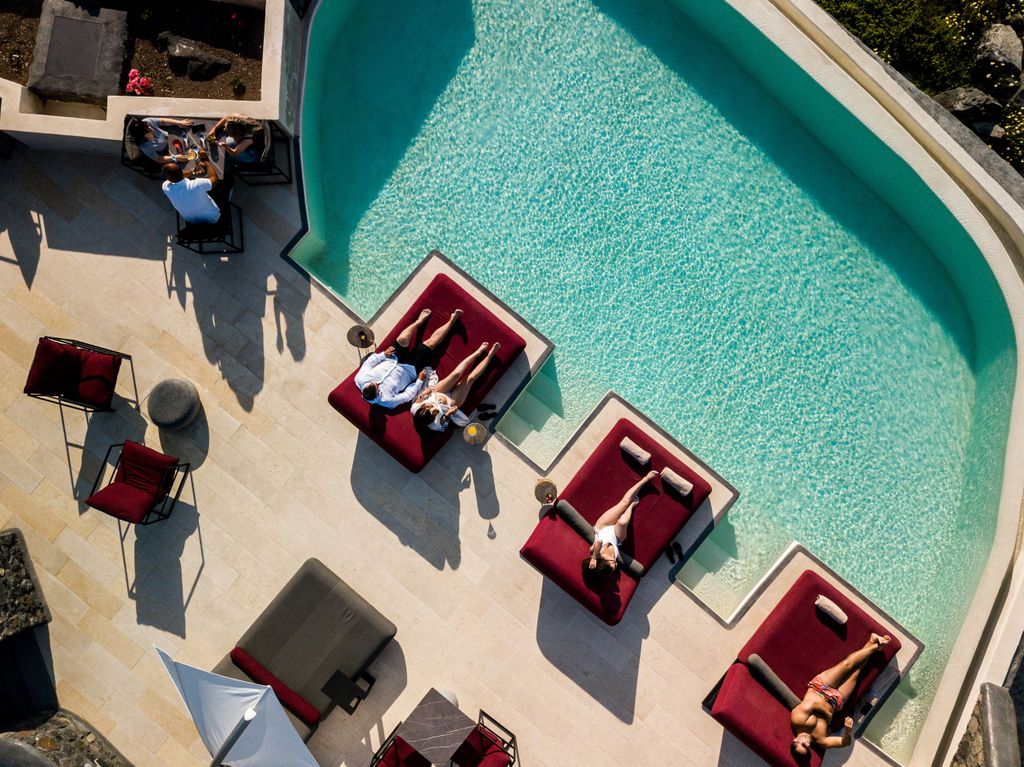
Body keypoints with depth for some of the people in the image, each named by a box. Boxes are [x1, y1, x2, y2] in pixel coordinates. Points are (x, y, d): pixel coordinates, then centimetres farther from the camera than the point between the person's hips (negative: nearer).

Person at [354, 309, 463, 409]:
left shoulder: (361, 379, -23)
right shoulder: (386, 399, -33)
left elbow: (367, 363, -5)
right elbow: (407, 396, -21)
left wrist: (383, 354, -9)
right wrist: (420, 381, -15)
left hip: (393, 361, 4)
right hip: (411, 369, -4)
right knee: (430, 343, -8)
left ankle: (419, 321, 23)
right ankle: (452, 320, 12)